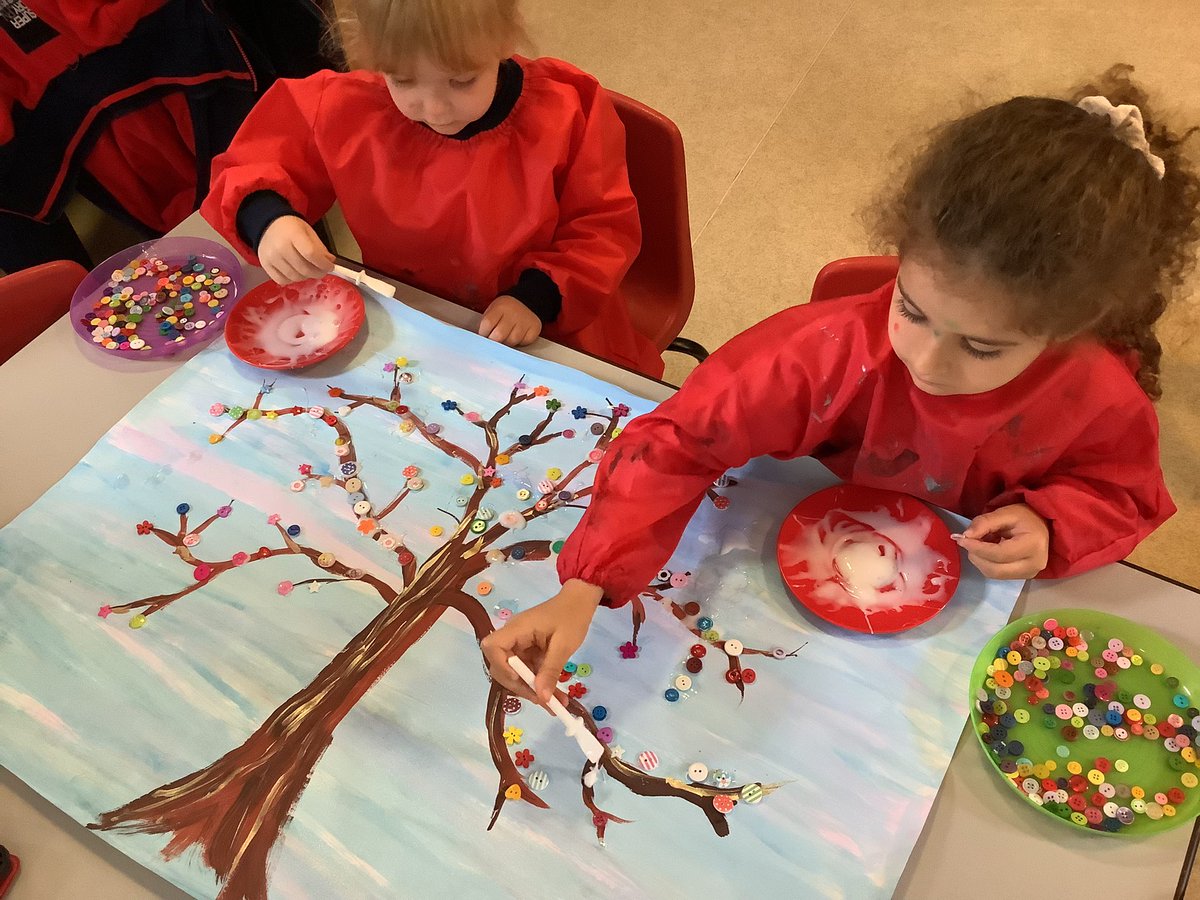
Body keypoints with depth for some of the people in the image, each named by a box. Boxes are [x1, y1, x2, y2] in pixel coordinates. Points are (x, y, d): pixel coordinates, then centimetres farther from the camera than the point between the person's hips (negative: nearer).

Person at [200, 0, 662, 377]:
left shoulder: (566, 115, -16)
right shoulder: (345, 109, -10)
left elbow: (605, 226, -6)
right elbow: (255, 166, 2)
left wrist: (538, 298, -22)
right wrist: (267, 220, -22)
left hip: (546, 340, -3)